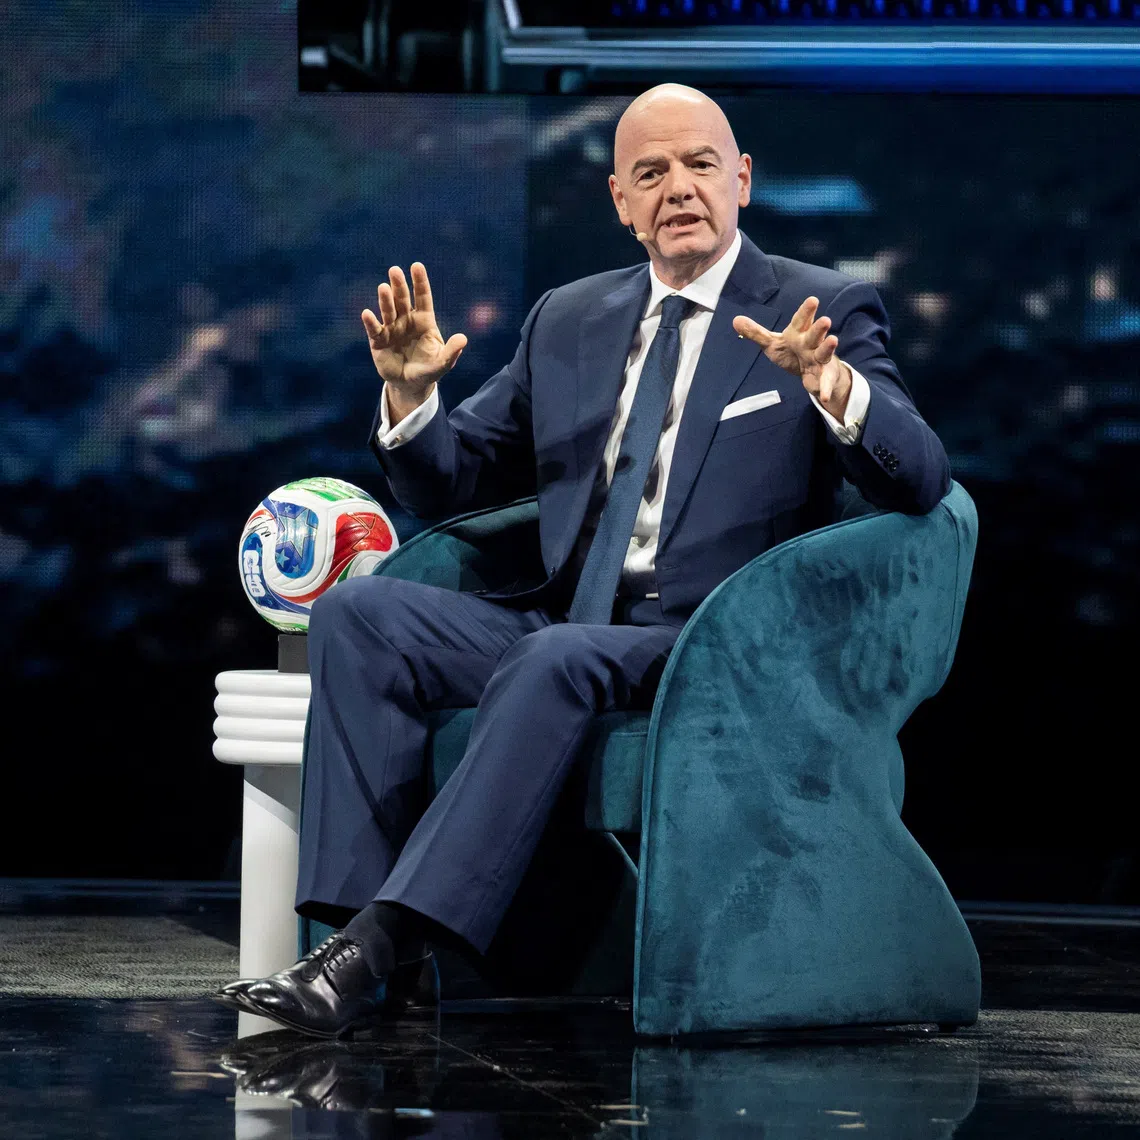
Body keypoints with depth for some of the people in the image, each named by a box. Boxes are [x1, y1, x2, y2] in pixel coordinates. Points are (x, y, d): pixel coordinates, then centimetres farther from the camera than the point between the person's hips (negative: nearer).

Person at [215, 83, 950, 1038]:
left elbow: (920, 482, -10)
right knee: (357, 612, -16)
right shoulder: (570, 322, 18)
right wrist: (410, 394, -1)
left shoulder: (826, 314, 3)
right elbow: (449, 484, 21)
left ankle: (380, 947, -40)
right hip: (565, 624, 6)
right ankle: (359, 918, -27)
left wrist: (829, 381, -30)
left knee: (557, 659, -36)